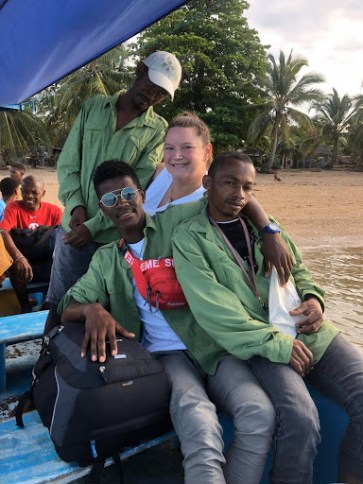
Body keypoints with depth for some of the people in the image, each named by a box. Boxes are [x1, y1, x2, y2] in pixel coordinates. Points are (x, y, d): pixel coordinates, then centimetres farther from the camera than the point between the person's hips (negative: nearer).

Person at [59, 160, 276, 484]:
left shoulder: (174, 222, 6)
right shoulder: (105, 260, 15)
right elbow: (68, 309, 9)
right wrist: (92, 309, -16)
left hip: (213, 344, 0)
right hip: (166, 355, 0)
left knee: (260, 414, -25)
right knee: (200, 428, -33)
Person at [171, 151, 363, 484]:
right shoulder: (189, 237, -3)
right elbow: (212, 309, -12)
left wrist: (313, 297, 0)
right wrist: (276, 343, -17)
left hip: (308, 331, 6)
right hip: (258, 343, -6)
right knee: (302, 419, -29)